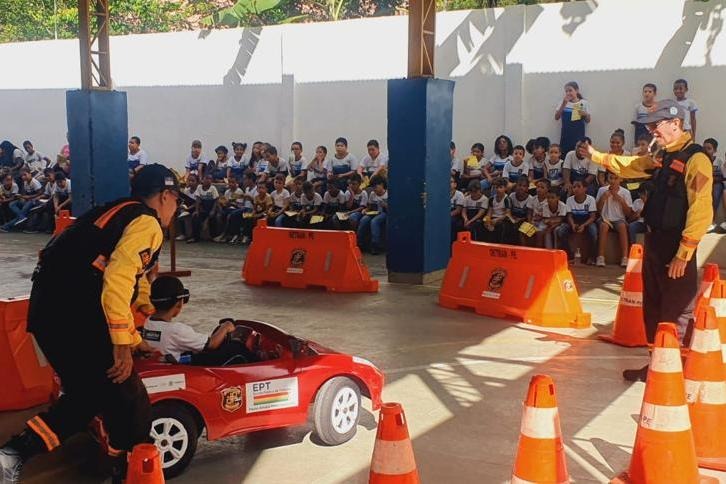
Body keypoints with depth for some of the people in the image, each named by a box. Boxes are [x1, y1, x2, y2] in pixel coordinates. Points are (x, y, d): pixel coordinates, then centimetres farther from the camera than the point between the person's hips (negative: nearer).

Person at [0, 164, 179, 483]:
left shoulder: (118, 213, 26)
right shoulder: (147, 223, -3)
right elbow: (118, 281, -19)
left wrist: (133, 339, 36)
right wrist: (123, 344, -16)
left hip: (47, 310, 9)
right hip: (76, 319, -9)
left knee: (88, 394, 23)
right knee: (130, 404, 7)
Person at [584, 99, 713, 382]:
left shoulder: (695, 159, -16)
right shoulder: (663, 157, 11)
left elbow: (701, 212, -22)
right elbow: (629, 166, 30)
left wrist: (683, 254, -22)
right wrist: (596, 156, 26)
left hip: (677, 249, -9)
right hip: (654, 242, 9)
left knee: (676, 314, -1)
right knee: (652, 309, 16)